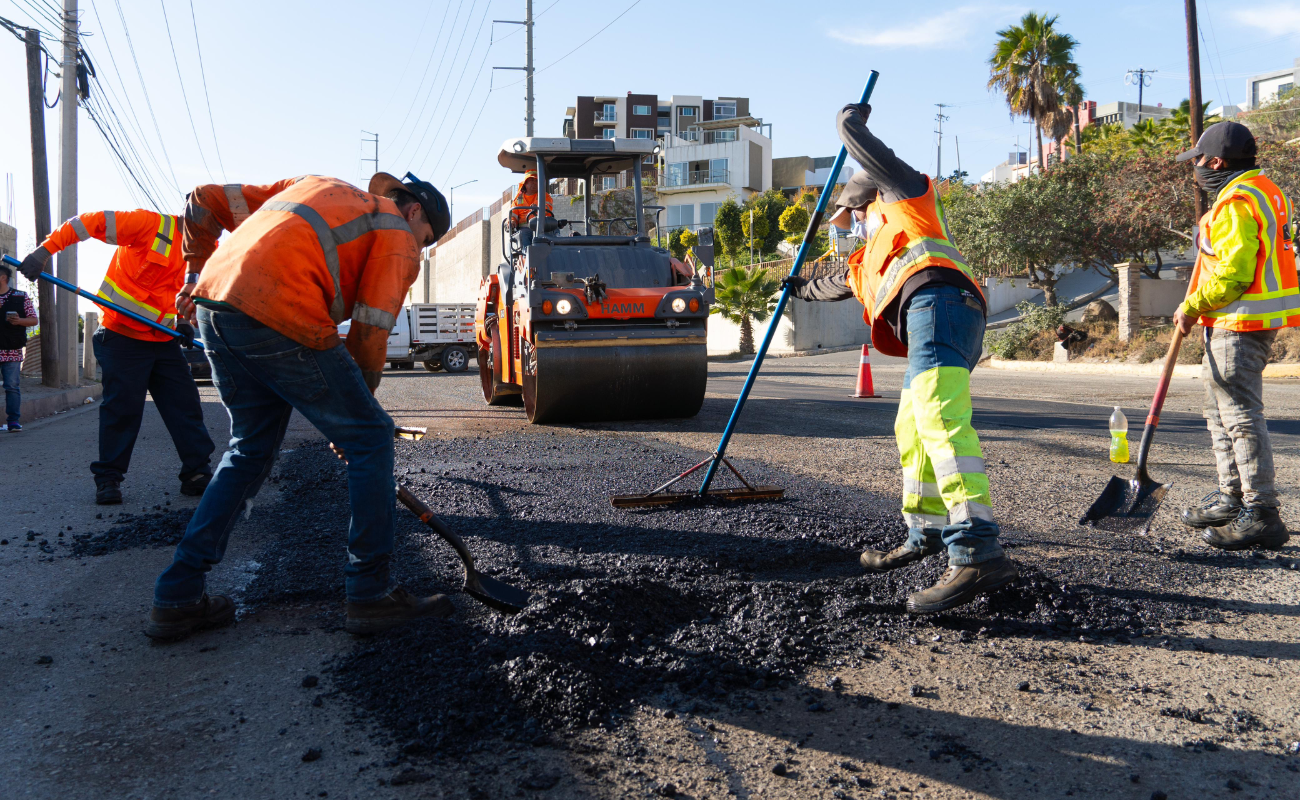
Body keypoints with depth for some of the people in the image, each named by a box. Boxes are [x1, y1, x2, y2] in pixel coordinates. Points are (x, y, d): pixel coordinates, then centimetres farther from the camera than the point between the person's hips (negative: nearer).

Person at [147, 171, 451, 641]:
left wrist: (198, 281, 30)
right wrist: (357, 406, 13)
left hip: (213, 305, 8)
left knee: (251, 449, 21)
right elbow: (368, 337, 1)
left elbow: (204, 201, 28)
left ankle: (176, 599, 22)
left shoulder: (315, 187, 32)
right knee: (370, 437, 4)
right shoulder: (399, 237, 10)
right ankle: (370, 594, 8)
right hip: (276, 319, -8)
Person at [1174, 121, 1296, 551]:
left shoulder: (1236, 204, -17)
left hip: (1240, 324, -11)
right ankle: (1232, 498, 28)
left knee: (1241, 415, -8)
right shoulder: (1263, 190, 17)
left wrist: (1191, 308, -13)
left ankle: (1261, 516, -4)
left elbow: (1232, 275, -24)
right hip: (1249, 322, 11)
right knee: (1220, 408, 18)